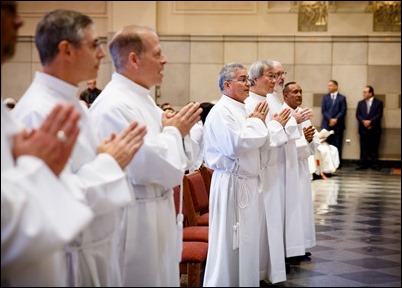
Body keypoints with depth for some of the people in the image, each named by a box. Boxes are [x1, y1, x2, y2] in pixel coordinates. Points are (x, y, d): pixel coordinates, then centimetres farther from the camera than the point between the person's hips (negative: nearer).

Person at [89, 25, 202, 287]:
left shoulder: (142, 99, 11)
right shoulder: (113, 106, -20)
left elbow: (181, 160, 16)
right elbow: (150, 168, -26)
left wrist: (178, 131, -4)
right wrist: (174, 131, -10)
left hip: (156, 215, 10)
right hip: (135, 222, -10)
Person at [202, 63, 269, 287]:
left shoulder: (242, 110, 15)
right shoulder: (221, 111, -13)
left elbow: (255, 143, 22)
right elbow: (235, 144, -25)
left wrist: (256, 122, 4)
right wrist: (255, 122, -9)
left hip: (247, 182, 9)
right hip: (231, 183, -9)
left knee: (246, 240, 13)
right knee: (229, 242, -2)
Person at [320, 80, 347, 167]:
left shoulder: (342, 98, 8)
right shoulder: (325, 97, 13)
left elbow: (343, 111, 0)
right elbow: (323, 110, 3)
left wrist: (336, 119, -13)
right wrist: (330, 119, -11)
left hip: (338, 124, -1)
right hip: (327, 124, 1)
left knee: (337, 145, -1)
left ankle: (337, 163, 2)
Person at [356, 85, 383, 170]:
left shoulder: (378, 103, 4)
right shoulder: (360, 103, 14)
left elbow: (379, 115, -6)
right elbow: (358, 115, 5)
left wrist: (370, 121, -16)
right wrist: (363, 121, -13)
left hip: (375, 129, -2)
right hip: (363, 128, 2)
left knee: (374, 147, 1)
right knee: (364, 147, 2)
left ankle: (374, 164, 5)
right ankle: (363, 164, 4)